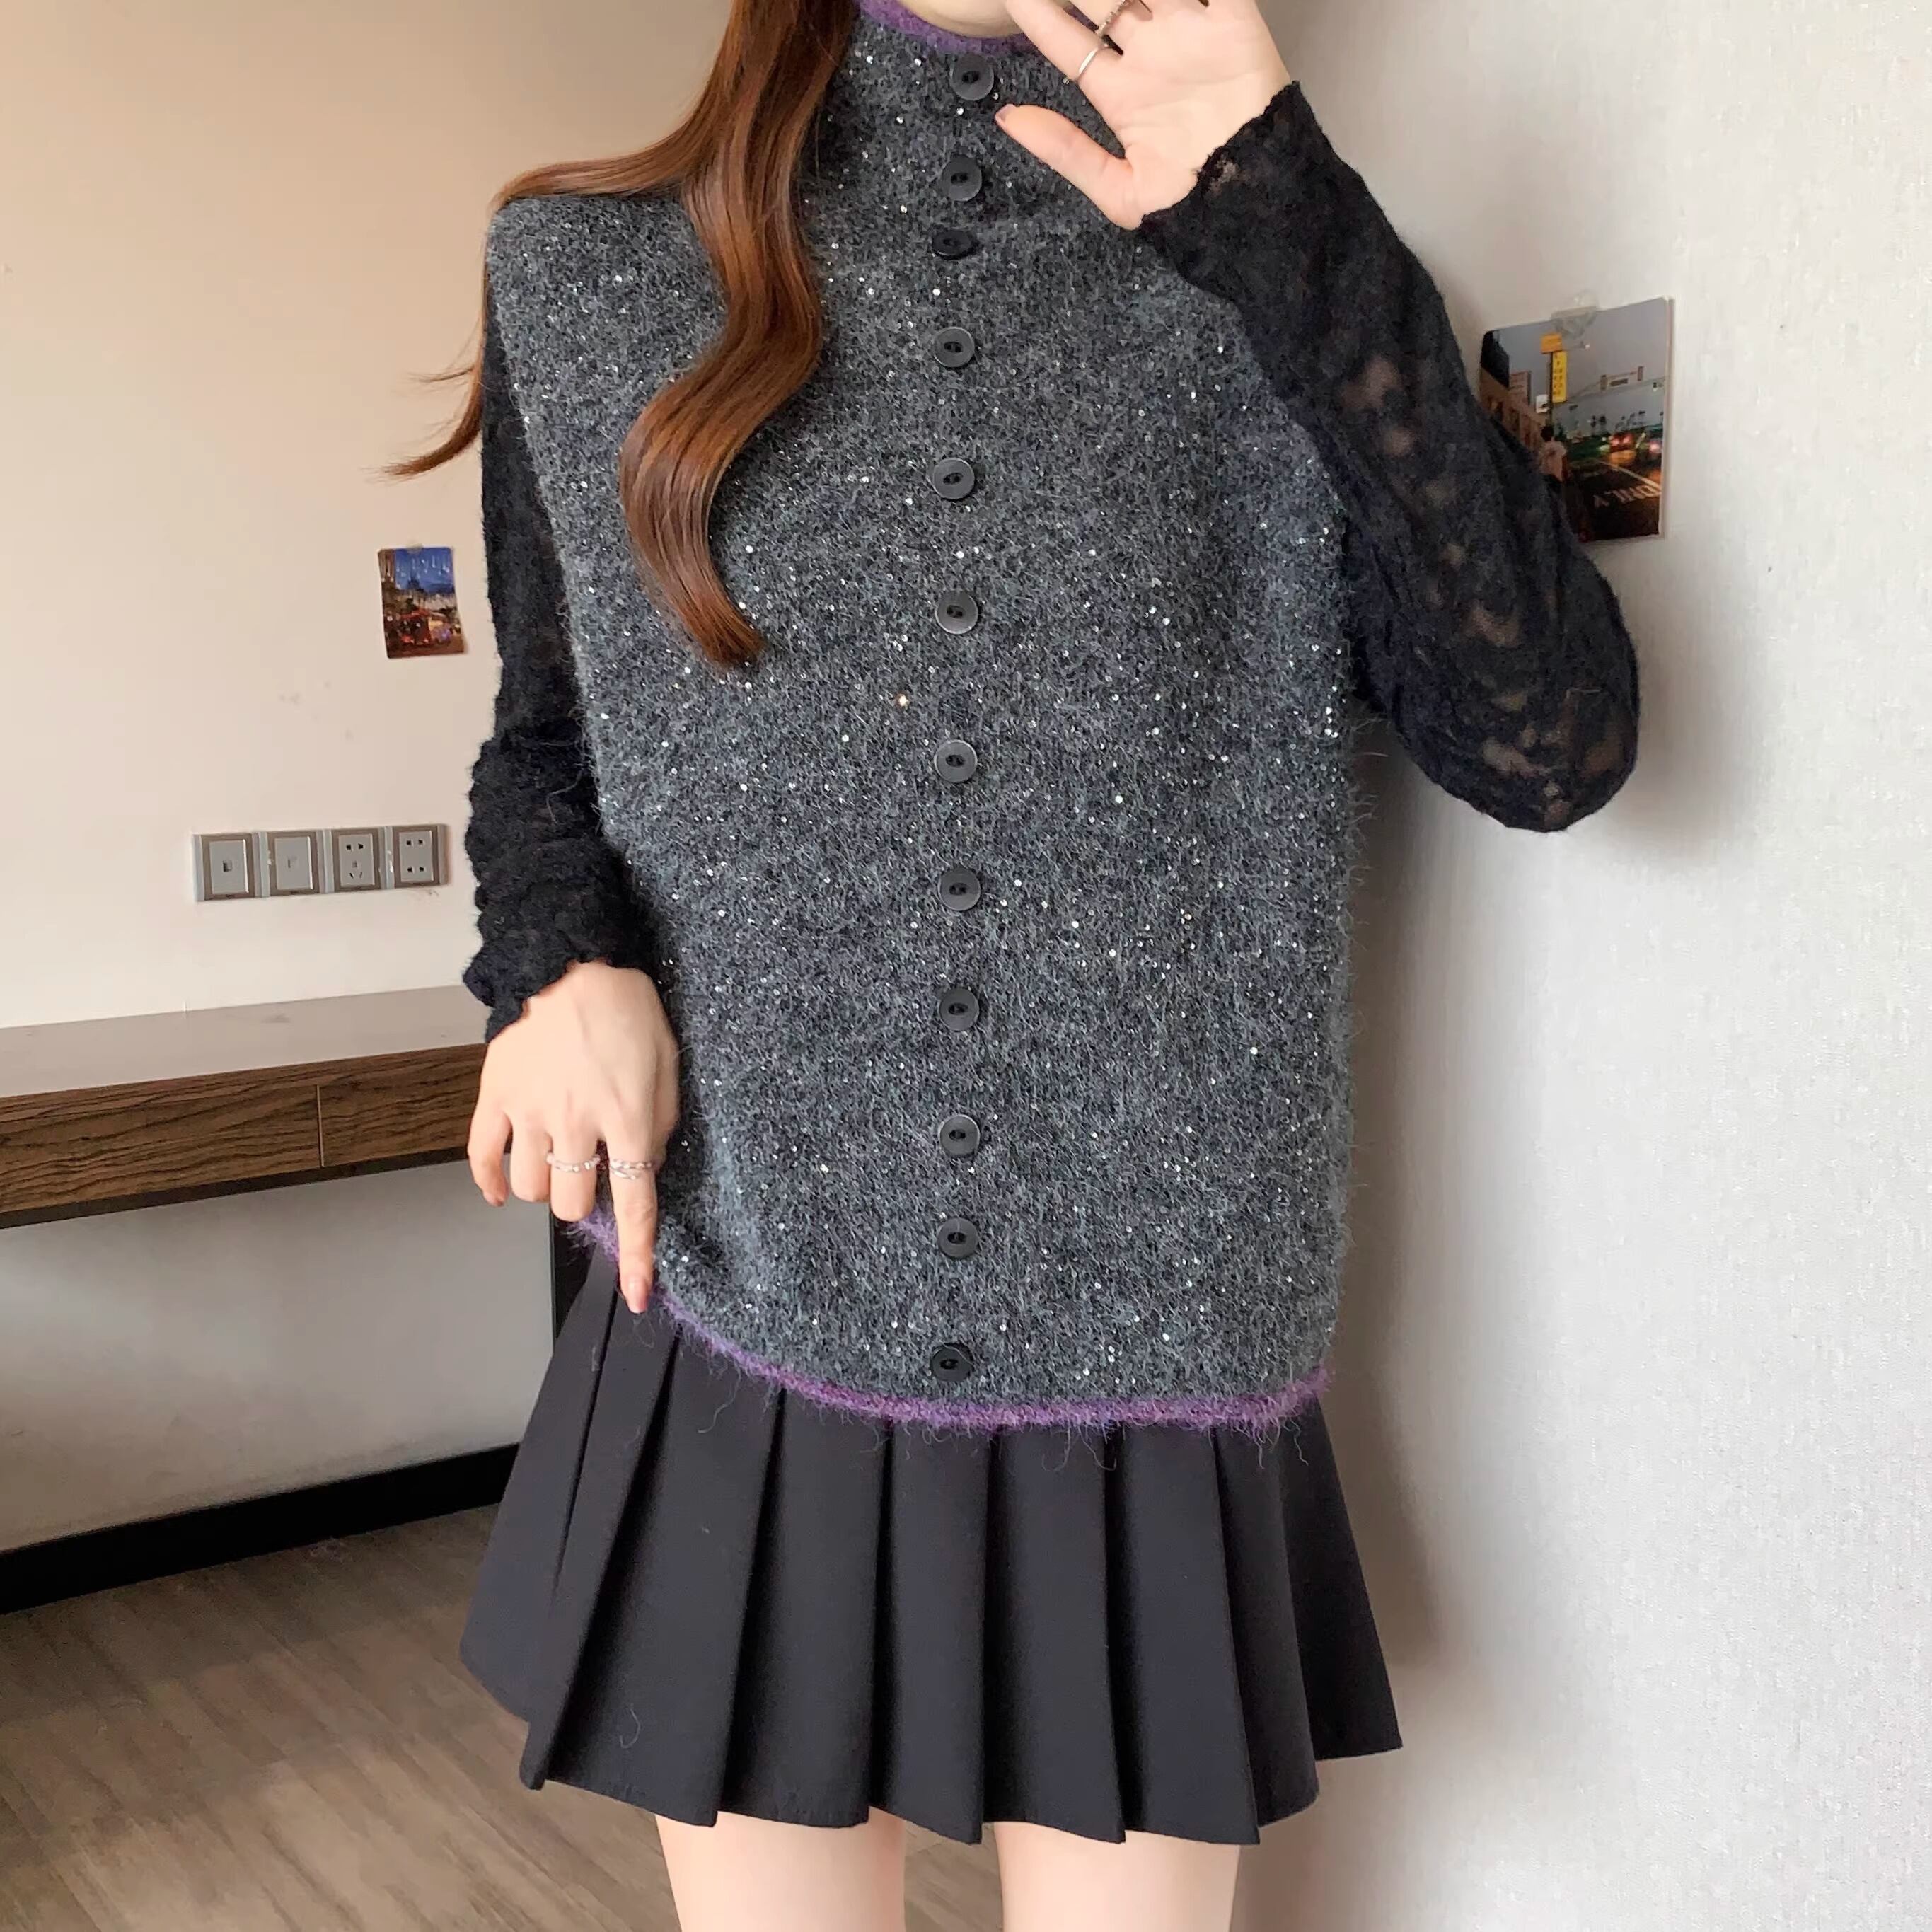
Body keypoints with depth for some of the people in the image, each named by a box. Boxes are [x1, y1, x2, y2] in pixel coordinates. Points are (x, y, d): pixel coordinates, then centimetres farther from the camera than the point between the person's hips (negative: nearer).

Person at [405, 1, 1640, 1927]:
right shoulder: (590, 273, 4)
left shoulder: (1269, 299, 1)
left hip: (1154, 1385, 0)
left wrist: (1290, 232, -12)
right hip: (741, 1356, 1)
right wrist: (557, 961, -7)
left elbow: (1552, 743, -10)